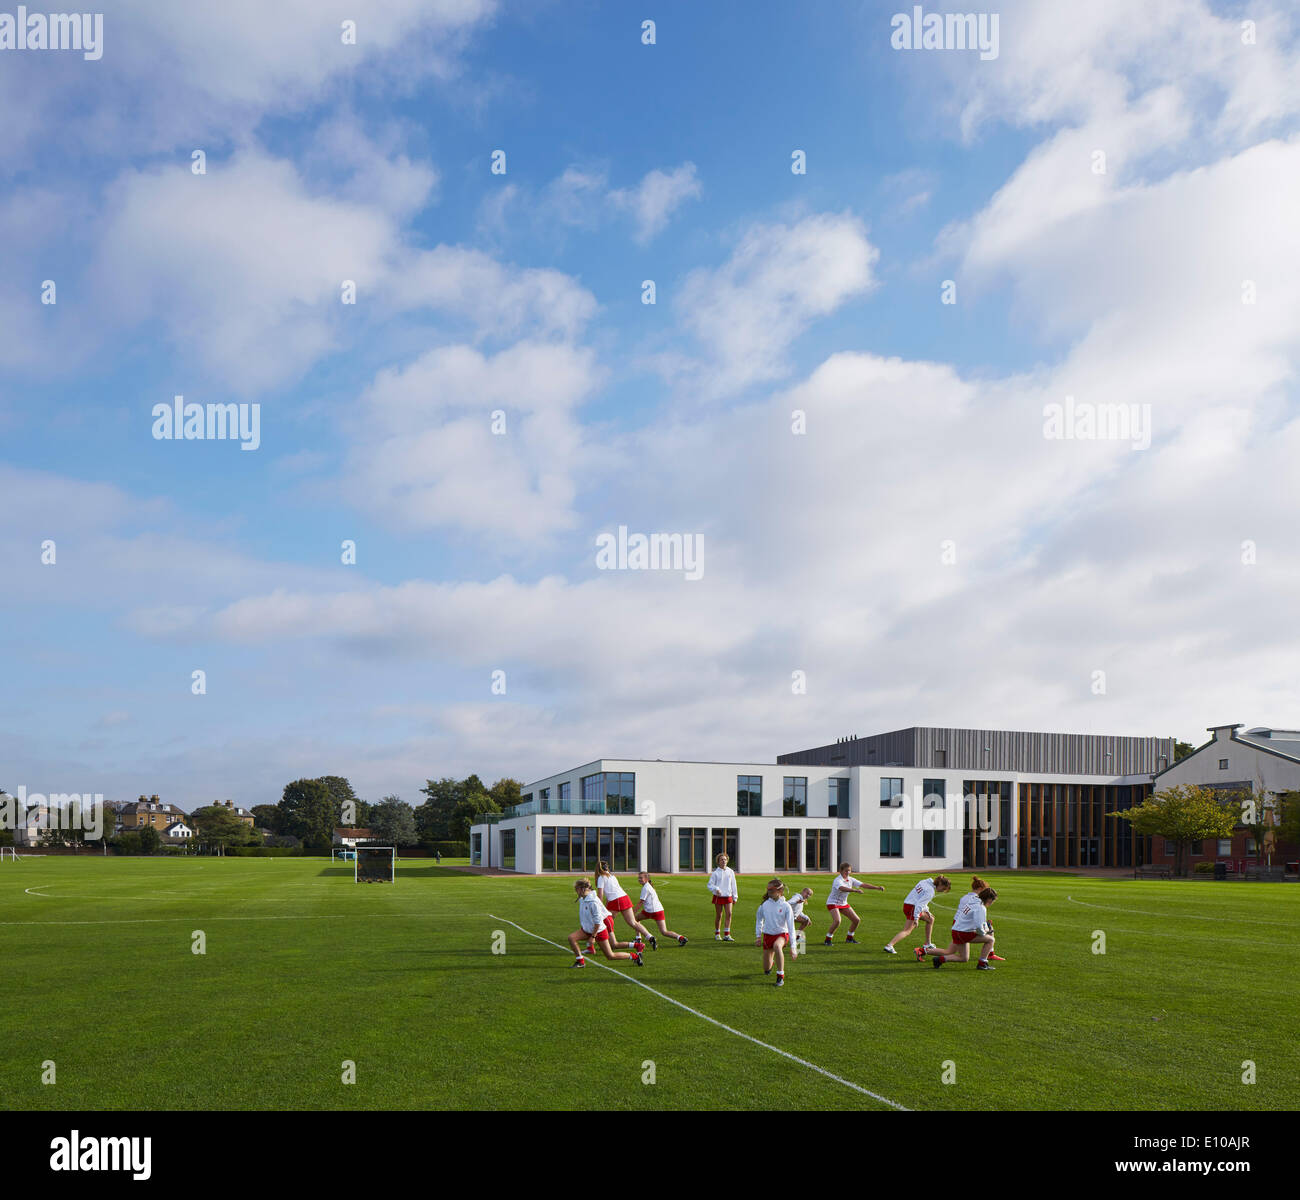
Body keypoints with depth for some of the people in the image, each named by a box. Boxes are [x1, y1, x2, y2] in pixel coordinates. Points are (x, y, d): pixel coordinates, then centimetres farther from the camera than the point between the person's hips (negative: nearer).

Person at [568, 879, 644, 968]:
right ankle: (580, 961, -1)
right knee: (571, 937, -11)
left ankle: (635, 956, 16)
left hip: (599, 931, -8)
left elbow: (598, 921, -24)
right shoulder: (582, 899, 2)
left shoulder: (593, 902, -25)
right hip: (587, 930, 8)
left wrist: (593, 936, -21)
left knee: (610, 956, -1)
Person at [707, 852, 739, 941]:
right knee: (718, 916, 3)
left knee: (729, 914, -8)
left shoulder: (730, 872, 7)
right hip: (718, 896, -3)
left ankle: (727, 935, -4)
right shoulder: (715, 873, -3)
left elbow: (733, 885, 13)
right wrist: (716, 889, -22)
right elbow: (710, 884, -3)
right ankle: (717, 934, 17)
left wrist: (735, 897, 12)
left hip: (728, 896, 3)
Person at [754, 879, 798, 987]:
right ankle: (771, 963, 46)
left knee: (777, 946, -41)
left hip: (782, 934, -3)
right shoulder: (764, 904, -4)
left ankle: (780, 977, -25)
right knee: (766, 969, 5)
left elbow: (791, 926, -14)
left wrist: (793, 946, -18)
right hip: (768, 935, 3)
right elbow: (759, 920, 15)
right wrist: (758, 936, 13)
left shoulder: (786, 906, -13)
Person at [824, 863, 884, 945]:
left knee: (856, 920, 4)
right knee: (837, 920, -29)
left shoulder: (850, 880, -1)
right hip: (833, 903, -8)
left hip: (844, 903, 8)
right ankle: (828, 940, -14)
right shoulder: (837, 880, -24)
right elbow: (842, 888, -45)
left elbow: (863, 885, -1)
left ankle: (849, 938, 25)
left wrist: (877, 888, -9)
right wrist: (855, 890, -58)